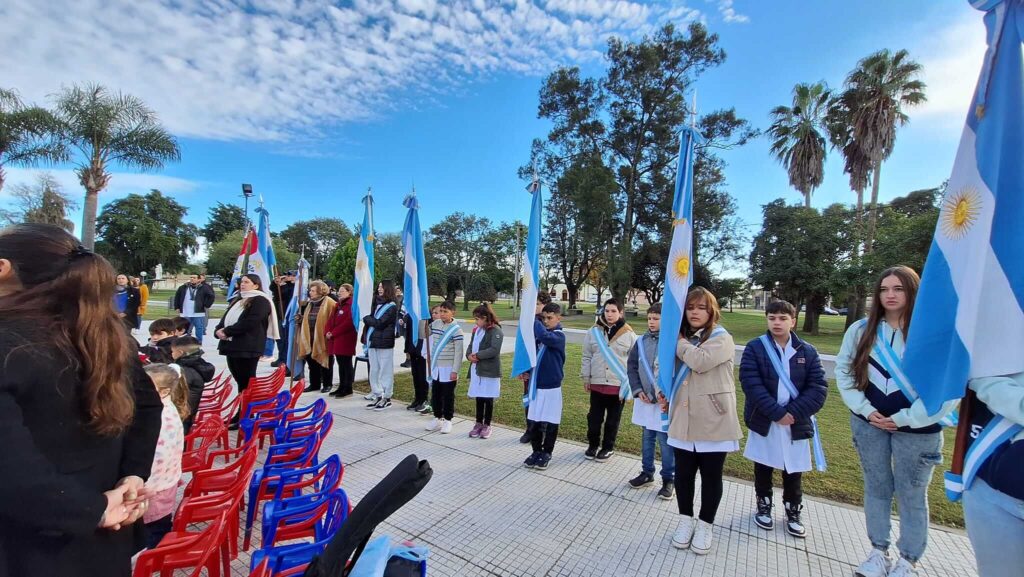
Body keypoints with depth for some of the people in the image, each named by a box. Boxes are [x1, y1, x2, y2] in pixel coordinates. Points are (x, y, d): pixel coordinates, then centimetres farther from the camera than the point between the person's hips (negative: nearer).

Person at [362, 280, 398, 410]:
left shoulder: (392, 307, -7)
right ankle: (377, 395, 21)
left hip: (384, 344, -7)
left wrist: (366, 318, -2)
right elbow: (371, 321, 15)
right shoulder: (377, 304, 16)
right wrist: (366, 338, 5)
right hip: (372, 342, 7)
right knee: (374, 371, 11)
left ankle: (386, 397, 8)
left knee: (385, 371, 0)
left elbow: (379, 323, -15)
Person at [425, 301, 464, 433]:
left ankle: (447, 420, 18)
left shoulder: (456, 329, -14)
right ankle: (438, 418, 28)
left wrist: (455, 371, -16)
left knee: (448, 396, 5)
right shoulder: (435, 324, 2)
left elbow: (459, 352, -15)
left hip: (448, 368, -6)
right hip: (435, 367, 6)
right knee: (435, 394, 14)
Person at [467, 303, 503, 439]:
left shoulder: (496, 330, -12)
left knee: (488, 399, 5)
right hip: (476, 369, 6)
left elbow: (494, 350, -21)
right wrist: (469, 355, -9)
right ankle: (479, 423, 25)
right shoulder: (476, 330, 13)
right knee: (479, 398, 13)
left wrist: (477, 355, -18)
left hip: (489, 370, -6)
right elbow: (470, 345, 12)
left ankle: (487, 425, 19)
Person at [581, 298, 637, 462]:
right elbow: (587, 357, 6)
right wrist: (586, 378, 4)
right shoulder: (594, 331, 0)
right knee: (594, 417, 11)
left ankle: (608, 447, 30)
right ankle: (593, 444, 31)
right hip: (597, 382, 2)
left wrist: (631, 383, -3)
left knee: (613, 419, 12)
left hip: (619, 384, -1)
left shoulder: (629, 334, -4)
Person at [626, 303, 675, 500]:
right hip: (644, 399, 5)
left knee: (665, 440, 5)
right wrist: (637, 390, -2)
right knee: (647, 437, 17)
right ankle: (647, 473, 32)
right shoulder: (641, 341, 4)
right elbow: (631, 366, 7)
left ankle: (669, 479, 22)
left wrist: (665, 393, -17)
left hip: (665, 401, -5)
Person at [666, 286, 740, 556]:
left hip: (713, 422, -5)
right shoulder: (682, 339, 9)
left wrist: (678, 342, -13)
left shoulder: (722, 339, -9)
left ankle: (705, 525, 30)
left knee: (711, 476, 11)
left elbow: (700, 361, -28)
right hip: (683, 420, 5)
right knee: (683, 473, 13)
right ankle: (686, 519, 33)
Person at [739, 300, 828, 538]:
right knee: (763, 469, 15)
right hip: (764, 422, -1)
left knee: (793, 472, 15)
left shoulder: (808, 351, 0)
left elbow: (819, 387, -6)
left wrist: (793, 413, -17)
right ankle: (763, 507, 35)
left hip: (796, 423, 2)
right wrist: (777, 413, -21)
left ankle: (793, 513, 36)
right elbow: (751, 384, -16)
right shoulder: (755, 348, -8)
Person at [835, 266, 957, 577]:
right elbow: (844, 371, 3)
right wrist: (865, 410, -5)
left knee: (912, 495, 12)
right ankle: (879, 551, 33)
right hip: (869, 423, 3)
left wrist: (905, 418, -12)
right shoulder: (861, 330, -3)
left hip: (916, 428, -2)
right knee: (876, 488, 16)